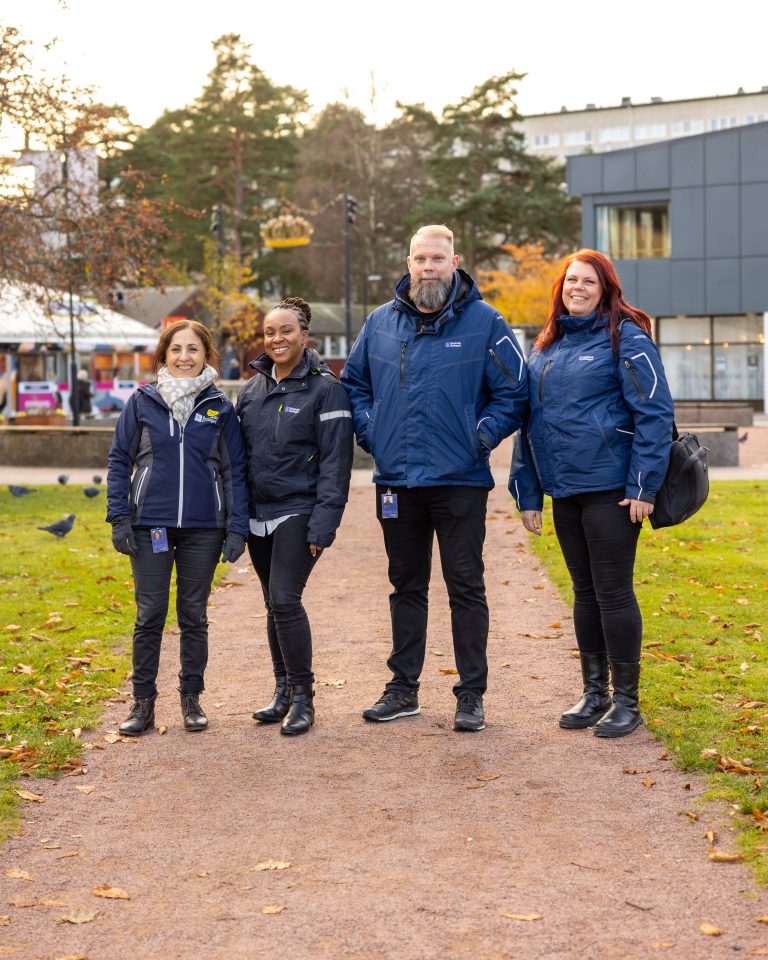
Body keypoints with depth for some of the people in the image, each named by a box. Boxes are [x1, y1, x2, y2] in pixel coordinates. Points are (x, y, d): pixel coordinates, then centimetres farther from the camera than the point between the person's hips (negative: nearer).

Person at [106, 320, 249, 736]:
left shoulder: (220, 408, 3)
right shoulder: (142, 402, 1)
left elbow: (235, 470, 5)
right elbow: (119, 460, 4)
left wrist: (237, 527, -2)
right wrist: (119, 518, -4)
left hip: (203, 529, 1)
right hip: (150, 525, -1)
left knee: (194, 615, 9)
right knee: (149, 615, 2)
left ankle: (191, 698, 20)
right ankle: (143, 702, 11)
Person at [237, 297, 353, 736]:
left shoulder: (324, 388, -6)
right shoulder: (252, 389, 12)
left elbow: (335, 459, -10)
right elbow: (239, 452, 16)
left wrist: (325, 520, -17)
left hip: (298, 512, -6)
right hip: (259, 514, 6)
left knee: (285, 599, -14)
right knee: (274, 603, 11)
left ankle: (303, 697, -4)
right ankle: (284, 690, 21)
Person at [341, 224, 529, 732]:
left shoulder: (485, 323, -4)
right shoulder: (381, 322, 7)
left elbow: (514, 394, -2)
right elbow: (354, 382, 19)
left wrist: (482, 436, -10)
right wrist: (370, 429, 6)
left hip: (460, 481, -4)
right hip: (397, 481, 4)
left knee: (466, 587, 2)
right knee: (406, 587, 14)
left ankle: (472, 695, 11)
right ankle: (403, 689, 24)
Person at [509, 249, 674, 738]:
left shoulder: (625, 338, -6)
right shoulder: (546, 348, 14)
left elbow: (655, 413, -11)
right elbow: (529, 422, 16)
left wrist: (644, 485, -17)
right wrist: (527, 493, 11)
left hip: (611, 490, -6)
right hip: (564, 491, 6)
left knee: (614, 593, -2)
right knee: (585, 592, 14)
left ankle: (627, 701, 9)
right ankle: (594, 693, 24)